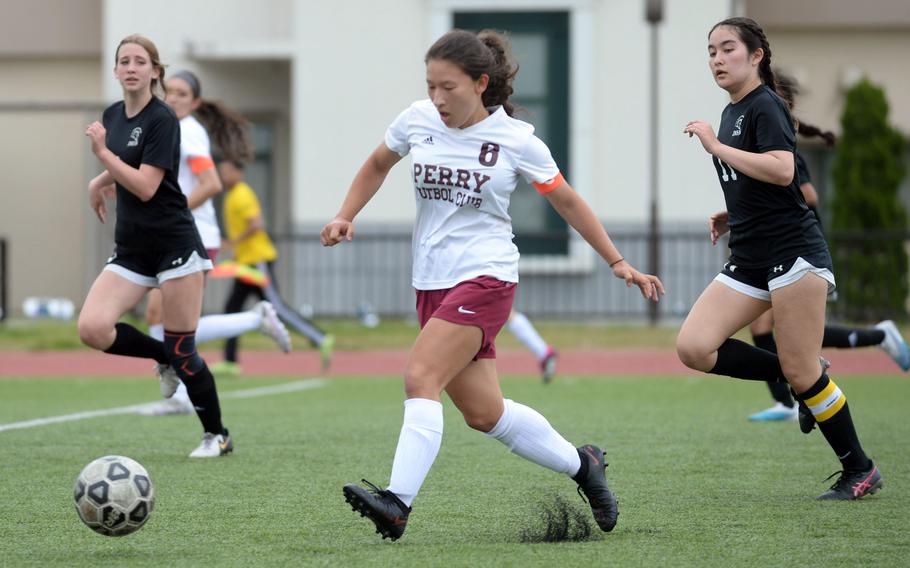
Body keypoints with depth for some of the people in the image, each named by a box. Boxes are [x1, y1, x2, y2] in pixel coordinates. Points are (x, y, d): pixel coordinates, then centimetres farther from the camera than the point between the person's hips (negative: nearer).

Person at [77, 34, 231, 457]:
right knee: (92, 328, -14)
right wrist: (98, 183, 15)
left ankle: (217, 435, 15)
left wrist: (102, 152, -22)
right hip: (132, 249, 7)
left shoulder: (162, 120, -13)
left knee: (181, 352, -3)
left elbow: (145, 186, -20)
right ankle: (165, 357, 10)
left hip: (175, 246, -7)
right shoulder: (112, 115, 10)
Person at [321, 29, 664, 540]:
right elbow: (377, 165, 24)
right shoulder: (418, 120, 4)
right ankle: (581, 464, 28)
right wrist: (345, 217, 9)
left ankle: (399, 502, -30)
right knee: (483, 412, 8)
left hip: (485, 277, -5)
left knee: (421, 378, -23)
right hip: (433, 282, 5)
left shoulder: (515, 139, -6)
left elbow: (567, 201, 7)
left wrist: (619, 263, 8)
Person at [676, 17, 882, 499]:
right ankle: (804, 381, 5)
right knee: (693, 347, -9)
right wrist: (731, 215, 14)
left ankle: (859, 471, 8)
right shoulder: (732, 113, 18)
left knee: (802, 373, -8)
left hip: (792, 252, -9)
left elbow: (782, 171, -26)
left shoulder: (765, 106, -9)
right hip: (749, 260, 9)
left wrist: (715, 146, -20)